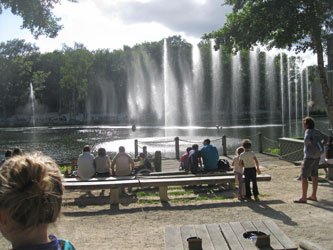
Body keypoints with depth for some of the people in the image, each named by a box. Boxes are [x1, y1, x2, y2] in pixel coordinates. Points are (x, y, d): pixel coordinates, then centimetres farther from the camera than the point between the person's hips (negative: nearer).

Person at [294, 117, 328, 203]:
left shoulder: (308, 131, -14)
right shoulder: (317, 132, 10)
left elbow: (306, 139, -35)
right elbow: (326, 138, 20)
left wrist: (306, 148, -18)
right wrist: (321, 146, 16)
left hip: (310, 156, -9)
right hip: (317, 156, 9)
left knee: (304, 177, -5)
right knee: (314, 176, 15)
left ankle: (303, 198, -5)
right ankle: (313, 196, 22)